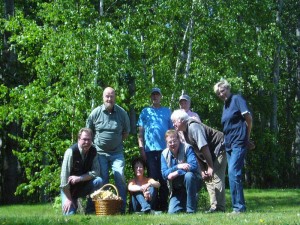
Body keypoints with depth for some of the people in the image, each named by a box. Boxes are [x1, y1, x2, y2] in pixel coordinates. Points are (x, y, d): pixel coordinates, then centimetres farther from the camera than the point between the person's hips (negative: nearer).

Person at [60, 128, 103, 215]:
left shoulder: (93, 151, -7)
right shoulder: (71, 151, -21)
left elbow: (96, 172, -11)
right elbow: (64, 176, -21)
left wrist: (79, 178, -26)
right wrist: (68, 198, -19)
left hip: (84, 185, 4)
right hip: (70, 188, -4)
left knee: (98, 181, -24)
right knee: (70, 214, -20)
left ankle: (90, 212, -10)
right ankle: (73, 204, 18)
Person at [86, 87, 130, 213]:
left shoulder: (122, 113, -2)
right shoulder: (96, 113, -2)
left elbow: (126, 132, 11)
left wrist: (117, 142, 6)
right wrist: (96, 143, 8)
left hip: (117, 153, 0)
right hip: (100, 152, 0)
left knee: (120, 178, -9)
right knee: (103, 180, 2)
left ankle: (122, 208, -2)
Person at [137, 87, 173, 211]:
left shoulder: (167, 111, 16)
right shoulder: (145, 112, 14)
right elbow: (140, 131, 9)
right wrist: (141, 147, -1)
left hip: (165, 149, 1)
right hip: (150, 149, 0)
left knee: (164, 178, 0)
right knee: (152, 178, -2)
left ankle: (163, 205, 4)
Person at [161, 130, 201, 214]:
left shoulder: (187, 148, -12)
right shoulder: (164, 154, 0)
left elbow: (194, 166, -25)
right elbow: (164, 173, -11)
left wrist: (176, 173, -29)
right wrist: (178, 167, -27)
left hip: (192, 182, -3)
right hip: (177, 189, 3)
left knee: (188, 175, -38)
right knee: (172, 212, -14)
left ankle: (191, 209, -28)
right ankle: (184, 204, 21)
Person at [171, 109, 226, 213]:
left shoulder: (193, 127, -22)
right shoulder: (185, 132, 7)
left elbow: (204, 147, -27)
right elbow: (196, 152, 8)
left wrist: (210, 167, -25)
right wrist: (202, 170, 1)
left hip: (219, 149, -10)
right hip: (210, 155, 10)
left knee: (216, 177, -16)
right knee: (207, 178, 9)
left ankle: (219, 207, -17)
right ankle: (214, 206, 11)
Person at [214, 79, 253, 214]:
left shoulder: (237, 99, -4)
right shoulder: (225, 105, 19)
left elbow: (248, 118, -8)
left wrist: (247, 136, 0)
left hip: (239, 142, -9)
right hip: (229, 144, 9)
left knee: (233, 172, -17)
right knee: (233, 174, 8)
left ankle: (239, 207, -17)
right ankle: (238, 206, 12)